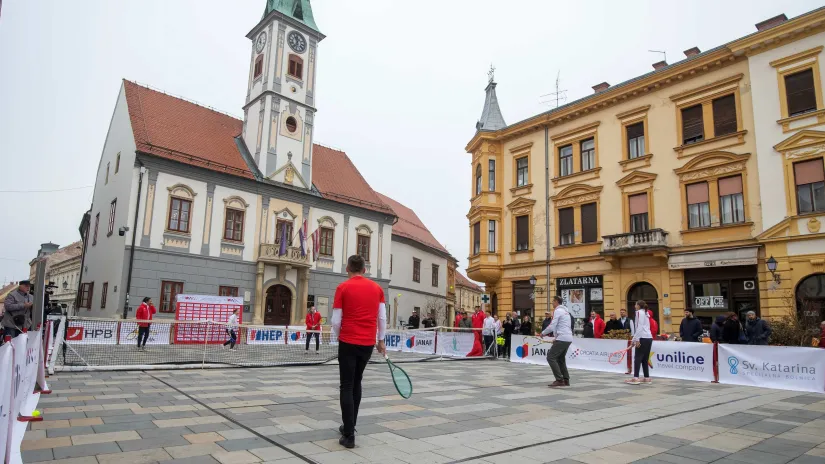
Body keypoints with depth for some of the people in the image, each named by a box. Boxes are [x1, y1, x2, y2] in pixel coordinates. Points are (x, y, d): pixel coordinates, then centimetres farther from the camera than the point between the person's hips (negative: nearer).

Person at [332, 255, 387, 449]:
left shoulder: (343, 288, -5)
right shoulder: (377, 288, 4)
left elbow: (336, 321, -5)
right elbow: (382, 318, 5)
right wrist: (380, 340, 16)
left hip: (348, 343, -4)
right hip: (368, 343, 4)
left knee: (347, 387, 4)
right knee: (356, 383, 21)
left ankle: (349, 435, 1)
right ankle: (349, 426, 30)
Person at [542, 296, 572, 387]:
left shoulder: (558, 311, -8)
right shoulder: (565, 311, 20)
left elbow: (552, 326, -15)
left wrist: (543, 333, 0)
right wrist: (557, 338, 24)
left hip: (562, 338, -10)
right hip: (568, 338, 10)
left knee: (551, 357, -8)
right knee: (560, 359, 17)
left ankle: (559, 380, -12)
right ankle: (566, 380, 13)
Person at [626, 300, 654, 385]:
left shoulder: (639, 312, -3)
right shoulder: (646, 313, 21)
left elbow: (640, 327, -13)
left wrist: (637, 339, -15)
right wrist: (634, 339, 28)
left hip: (643, 338, -8)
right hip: (649, 338, 8)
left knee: (638, 358, -7)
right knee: (645, 359, 10)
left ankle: (635, 378, -11)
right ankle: (647, 378, 10)